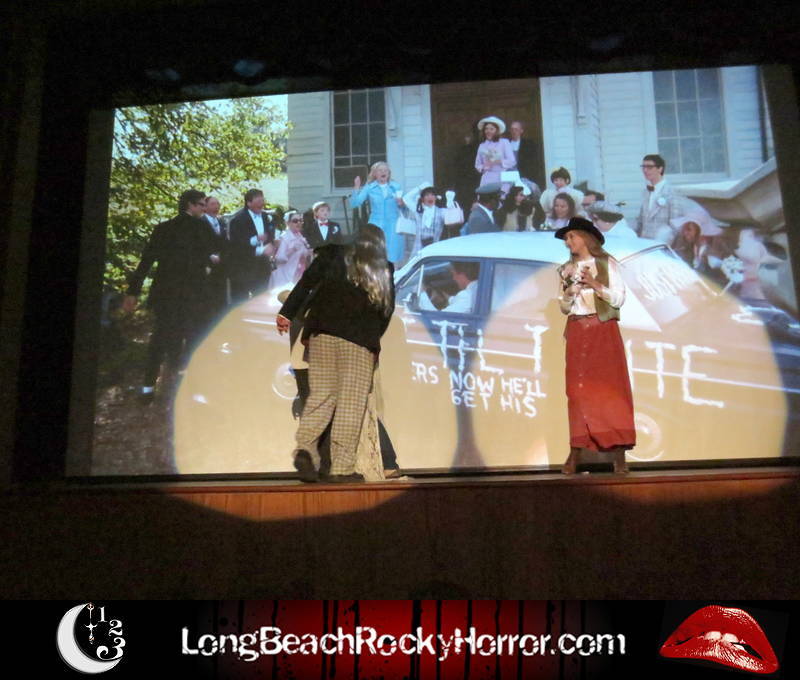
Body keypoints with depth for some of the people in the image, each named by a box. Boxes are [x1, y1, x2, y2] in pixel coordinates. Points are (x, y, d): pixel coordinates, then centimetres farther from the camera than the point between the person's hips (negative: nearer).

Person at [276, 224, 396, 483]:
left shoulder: (335, 256, 13)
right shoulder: (385, 272, 14)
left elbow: (308, 281, 2)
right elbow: (387, 310, 11)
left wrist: (287, 312, 0)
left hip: (322, 331, 2)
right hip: (360, 339, -1)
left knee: (320, 395, 6)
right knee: (351, 402, -2)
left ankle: (305, 447, -13)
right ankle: (342, 467, -4)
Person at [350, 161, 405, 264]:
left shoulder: (396, 187, 10)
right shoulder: (369, 187, 7)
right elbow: (354, 204, -1)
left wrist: (401, 203, -10)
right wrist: (356, 188, -13)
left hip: (393, 224, 1)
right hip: (376, 224, -1)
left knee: (393, 254, -5)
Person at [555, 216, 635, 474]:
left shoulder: (607, 264, 5)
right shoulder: (566, 270, 14)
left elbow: (619, 299, -1)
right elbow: (564, 307, 13)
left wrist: (595, 285, -12)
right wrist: (568, 293, -6)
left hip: (604, 330, -3)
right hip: (577, 332, 3)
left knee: (611, 387, -7)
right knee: (578, 389, -2)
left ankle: (619, 453, -7)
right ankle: (575, 453, -2)